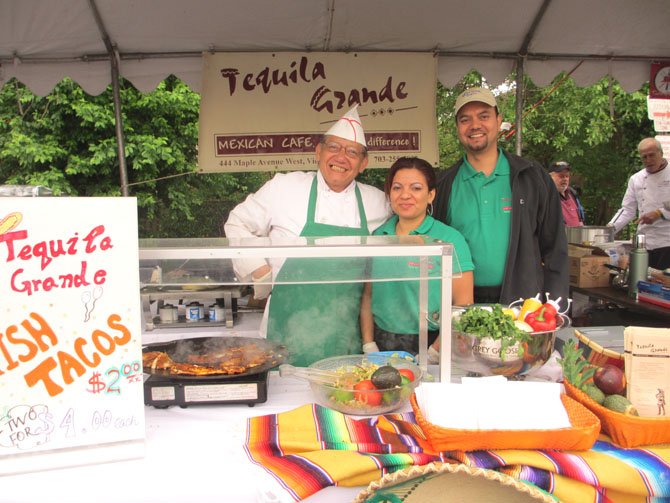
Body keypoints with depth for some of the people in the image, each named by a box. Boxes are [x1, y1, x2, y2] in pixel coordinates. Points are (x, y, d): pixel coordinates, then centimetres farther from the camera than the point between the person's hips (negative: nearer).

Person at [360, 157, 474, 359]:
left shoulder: (450, 239, -5)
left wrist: (433, 353, -12)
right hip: (382, 344, 3)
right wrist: (369, 346, 1)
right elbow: (368, 296, 10)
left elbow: (463, 306, -7)